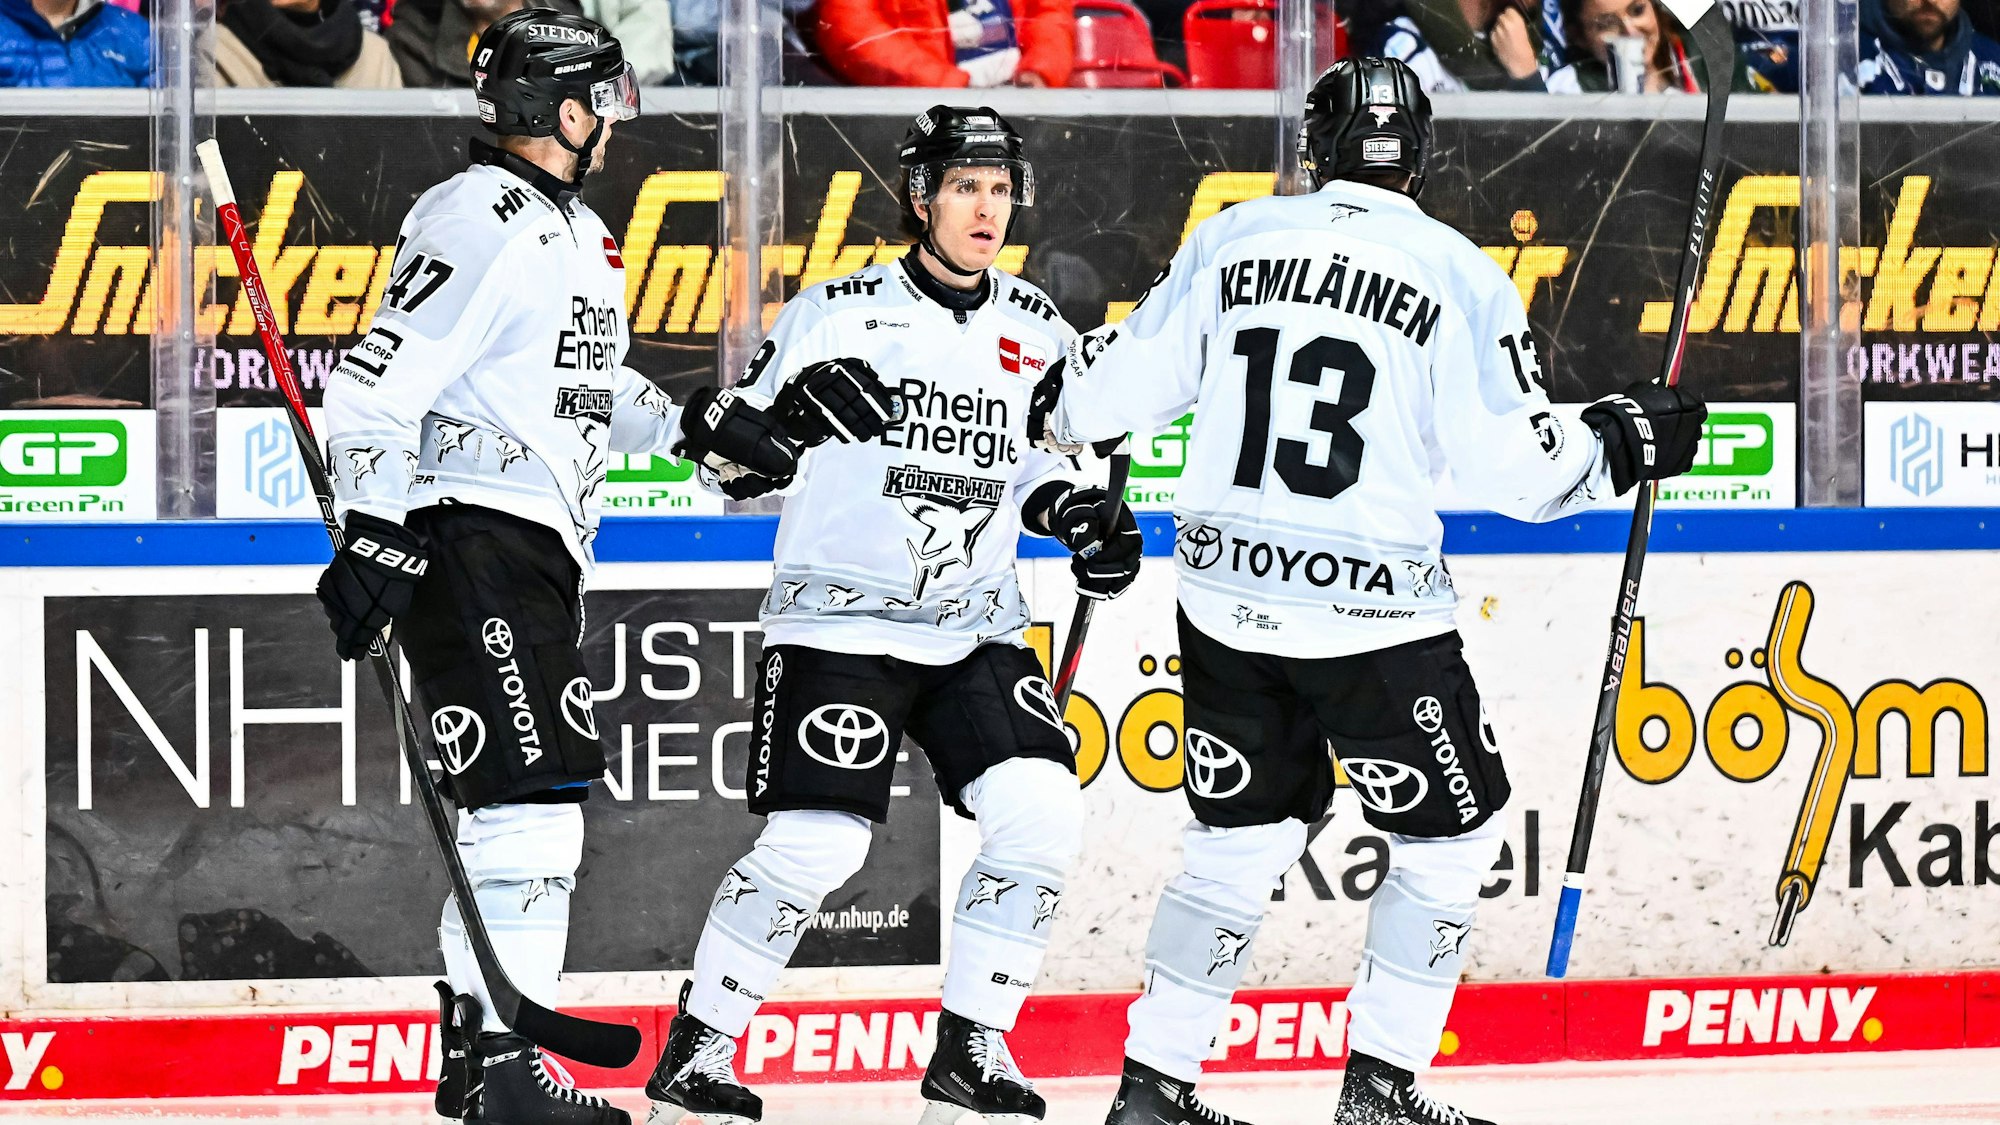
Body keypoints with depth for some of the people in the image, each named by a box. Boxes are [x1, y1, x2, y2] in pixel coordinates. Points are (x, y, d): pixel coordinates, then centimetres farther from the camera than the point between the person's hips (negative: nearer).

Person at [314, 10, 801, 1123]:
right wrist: (377, 536, -25)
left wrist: (699, 424, 17)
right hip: (469, 539, -11)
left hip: (541, 552, 11)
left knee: (533, 798, 14)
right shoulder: (479, 223, -14)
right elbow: (380, 385, -20)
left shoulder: (575, 232, 18)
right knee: (532, 786, -16)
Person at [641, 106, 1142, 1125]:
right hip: (838, 621, -5)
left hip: (974, 628, 5)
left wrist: (1077, 513, 6)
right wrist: (793, 404, -22)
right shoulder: (839, 314, -5)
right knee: (815, 842, -15)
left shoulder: (1035, 330, 9)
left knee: (1041, 813, -13)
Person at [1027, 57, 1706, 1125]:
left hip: (1227, 600, 4)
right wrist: (1624, 443, 11)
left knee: (1241, 835, 18)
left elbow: (1123, 388, 9)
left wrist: (1058, 400, 30)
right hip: (1373, 611, -4)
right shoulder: (1458, 275, -5)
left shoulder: (1232, 241, 4)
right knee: (1450, 833, 13)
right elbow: (1517, 467, -6)